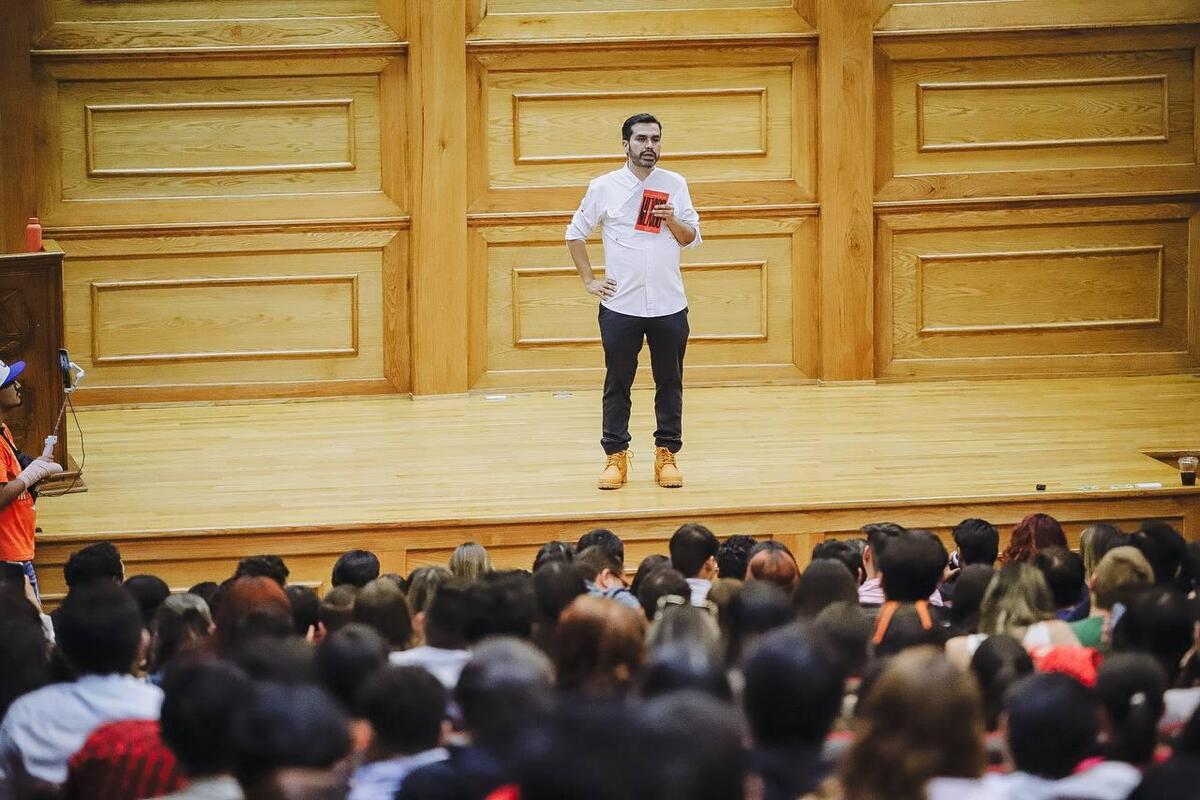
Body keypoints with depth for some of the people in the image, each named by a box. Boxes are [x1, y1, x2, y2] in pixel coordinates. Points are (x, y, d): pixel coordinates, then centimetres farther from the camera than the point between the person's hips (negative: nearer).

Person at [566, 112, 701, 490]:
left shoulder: (675, 185, 4)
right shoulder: (604, 187, -1)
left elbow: (692, 238, 7)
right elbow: (576, 233, 9)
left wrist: (672, 220, -13)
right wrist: (589, 280, 3)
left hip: (669, 306, 1)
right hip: (620, 306, -1)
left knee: (669, 384, 4)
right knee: (617, 384, 3)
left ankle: (666, 455, 12)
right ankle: (615, 456, 9)